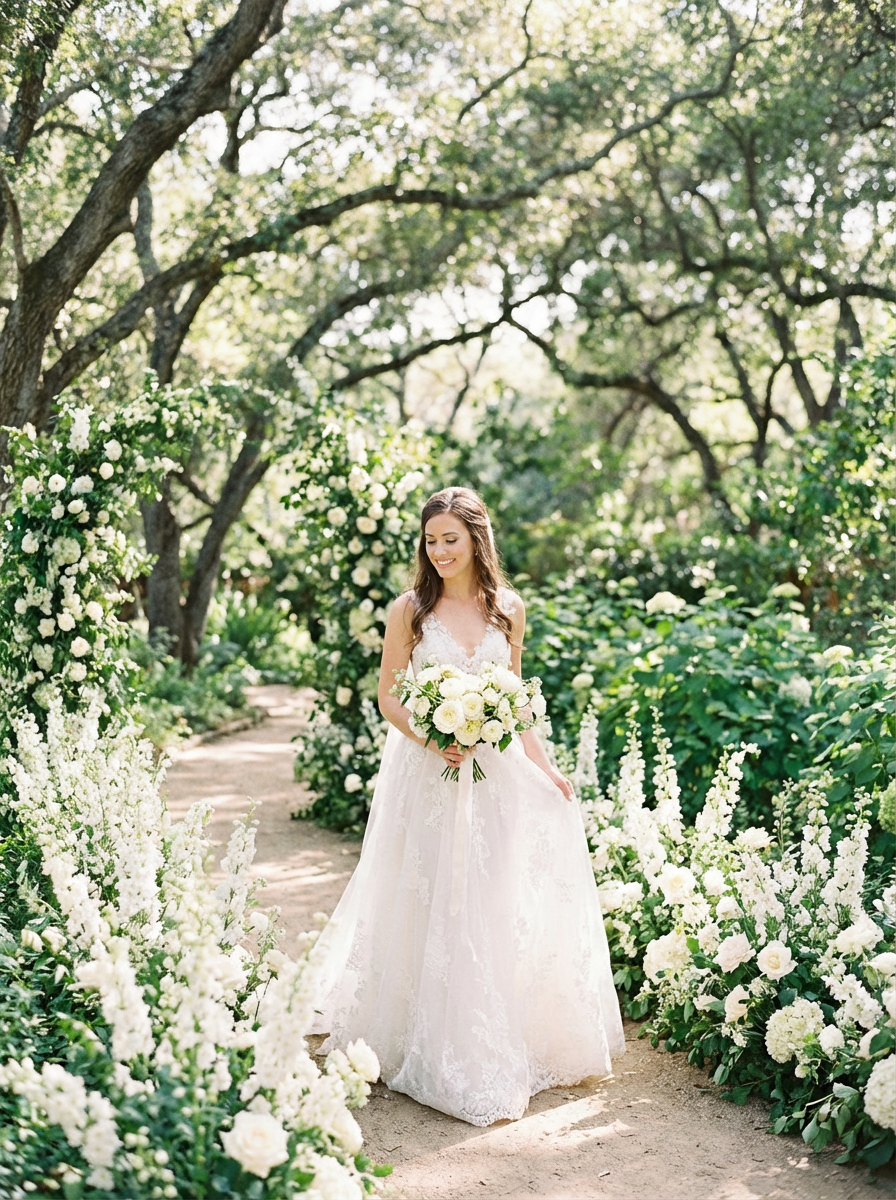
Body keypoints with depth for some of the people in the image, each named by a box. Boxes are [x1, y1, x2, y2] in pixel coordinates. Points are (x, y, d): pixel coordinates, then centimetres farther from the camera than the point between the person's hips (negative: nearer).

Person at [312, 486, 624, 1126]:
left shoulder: (508, 610, 6)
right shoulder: (411, 610, -3)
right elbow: (388, 695, 0)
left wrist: (545, 766, 6)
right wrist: (432, 738, -16)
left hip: (496, 770, 3)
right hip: (428, 772, -2)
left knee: (502, 902, 6)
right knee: (432, 909, 0)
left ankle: (505, 1044, 23)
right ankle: (444, 1055, 13)